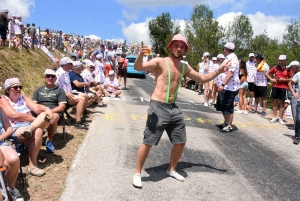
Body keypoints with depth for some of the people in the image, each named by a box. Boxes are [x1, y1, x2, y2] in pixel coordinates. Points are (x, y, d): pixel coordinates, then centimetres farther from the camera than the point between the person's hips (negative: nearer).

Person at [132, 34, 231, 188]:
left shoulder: (184, 67, 11)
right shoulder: (159, 62, -8)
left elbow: (202, 78, 22)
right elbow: (138, 67, -21)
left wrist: (219, 71, 11)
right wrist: (141, 54, -42)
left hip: (173, 108, 7)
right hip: (158, 107, -7)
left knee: (181, 142, 14)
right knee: (148, 142, -4)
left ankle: (171, 170, 35)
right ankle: (137, 173, 15)